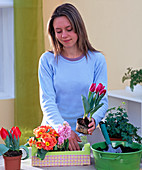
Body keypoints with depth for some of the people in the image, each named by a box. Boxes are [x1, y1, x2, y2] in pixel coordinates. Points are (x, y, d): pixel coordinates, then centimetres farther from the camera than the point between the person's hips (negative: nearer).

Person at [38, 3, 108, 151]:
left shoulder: (97, 59, 3)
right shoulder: (47, 60, 2)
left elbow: (101, 100, 1)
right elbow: (47, 101, -5)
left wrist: (93, 119, -22)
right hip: (52, 132, 0)